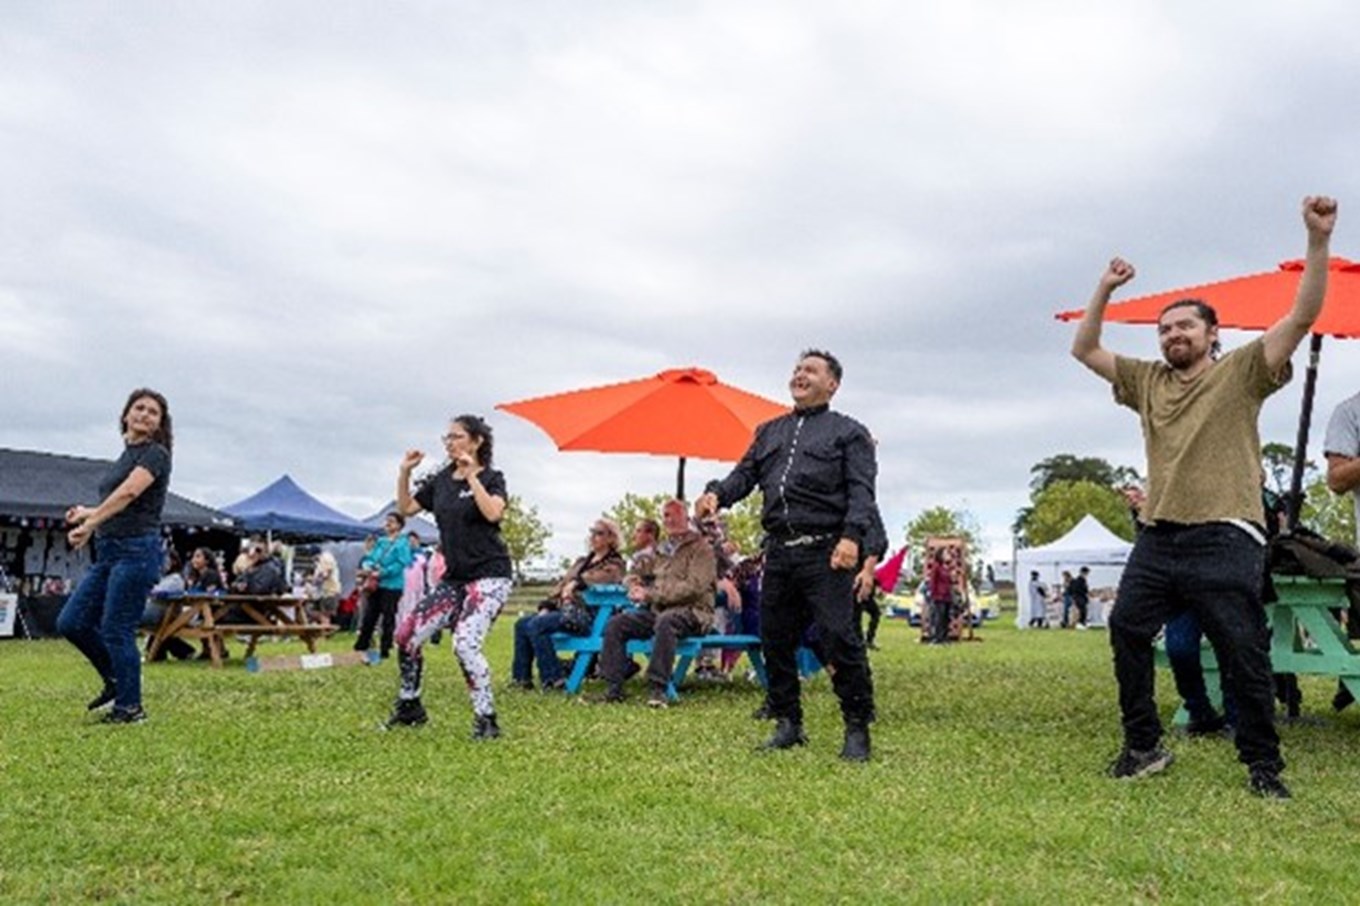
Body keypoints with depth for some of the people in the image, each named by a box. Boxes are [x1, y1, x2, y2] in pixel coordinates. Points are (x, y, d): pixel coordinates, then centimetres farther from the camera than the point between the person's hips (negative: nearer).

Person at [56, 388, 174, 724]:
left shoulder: (155, 454, -8)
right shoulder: (126, 455, 18)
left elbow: (128, 494, -22)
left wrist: (89, 524, -28)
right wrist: (89, 513, 31)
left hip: (136, 551, -9)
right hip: (108, 552, 9)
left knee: (116, 631, -5)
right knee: (71, 622, 7)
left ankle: (130, 707, 8)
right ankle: (116, 681, 24)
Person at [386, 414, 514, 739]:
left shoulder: (491, 478, -6)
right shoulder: (441, 480, 10)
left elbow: (493, 513, -25)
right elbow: (405, 508, 12)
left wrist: (471, 476, -26)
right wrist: (404, 472, 2)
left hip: (489, 576, -7)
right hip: (454, 578, 7)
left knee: (465, 644, -23)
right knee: (407, 634, 3)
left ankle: (487, 719, -9)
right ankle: (409, 707, 22)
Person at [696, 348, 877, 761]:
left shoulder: (848, 431, 7)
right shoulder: (769, 431, 23)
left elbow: (861, 490, -4)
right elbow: (745, 474, 14)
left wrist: (852, 535, -21)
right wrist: (716, 494, -8)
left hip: (824, 552, -5)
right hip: (778, 552, 6)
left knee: (839, 638, -9)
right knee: (775, 640, 8)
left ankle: (857, 729, 4)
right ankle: (788, 724, 21)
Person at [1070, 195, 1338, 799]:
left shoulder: (1242, 373, 4)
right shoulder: (1148, 382, 17)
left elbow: (1303, 316, -5)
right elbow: (1085, 350, 19)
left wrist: (1318, 240, -15)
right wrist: (1105, 291, 10)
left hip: (1224, 538, -5)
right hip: (1158, 537, 5)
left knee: (1243, 651, -3)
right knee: (1127, 629, 2)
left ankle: (1263, 765, 10)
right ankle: (1143, 746, 15)